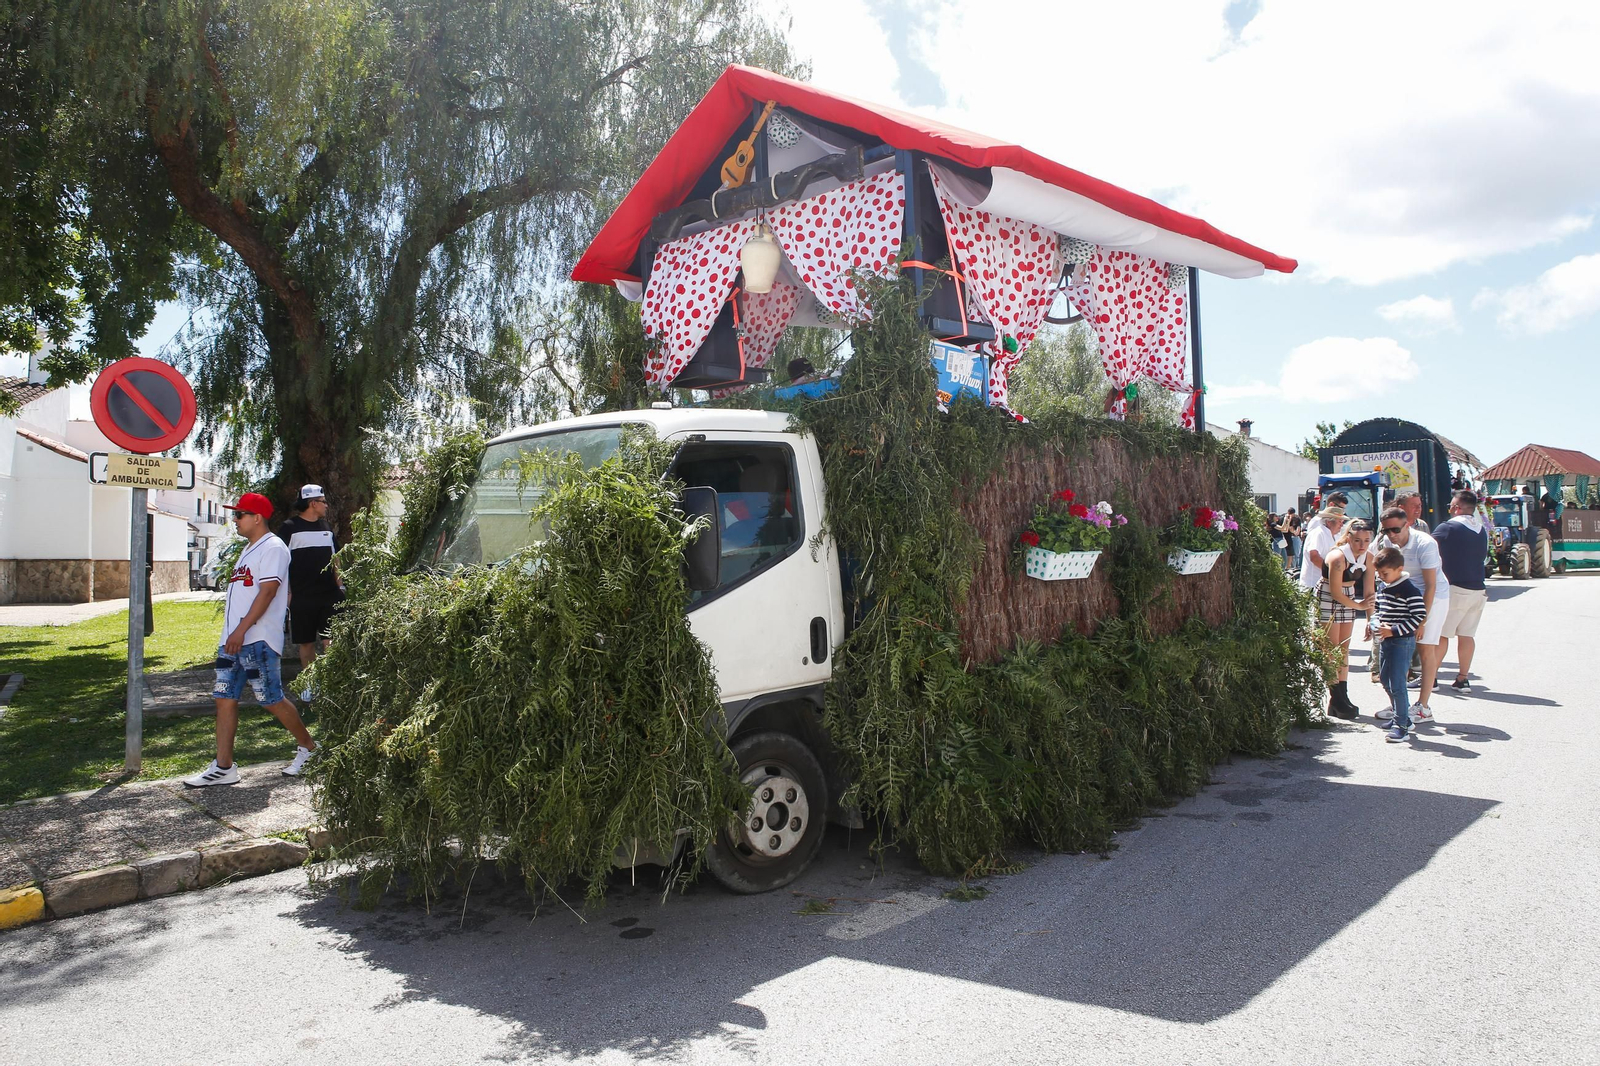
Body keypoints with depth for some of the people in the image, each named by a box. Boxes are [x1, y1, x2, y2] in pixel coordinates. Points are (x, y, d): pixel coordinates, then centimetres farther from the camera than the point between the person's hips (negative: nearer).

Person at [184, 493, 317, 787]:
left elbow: (267, 592, -19)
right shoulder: (248, 550, 20)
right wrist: (231, 634, 20)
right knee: (225, 698, 5)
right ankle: (223, 767, 8)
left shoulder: (273, 548, -10)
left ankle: (308, 747, 14)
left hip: (258, 639, -9)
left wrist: (241, 630, -23)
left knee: (272, 699, -3)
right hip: (233, 638, 10)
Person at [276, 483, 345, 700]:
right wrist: (286, 592, -9)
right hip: (302, 597, -4)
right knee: (306, 643, 5)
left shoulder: (326, 527, 15)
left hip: (329, 595, 4)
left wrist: (340, 584, 13)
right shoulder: (289, 527, -3)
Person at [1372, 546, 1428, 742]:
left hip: (1402, 641, -9)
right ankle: (1402, 717, 30)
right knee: (1386, 682, 15)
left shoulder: (1410, 590, -15)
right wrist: (1377, 624, 1)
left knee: (1397, 683, -10)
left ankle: (1402, 725, -1)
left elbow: (1419, 616, -17)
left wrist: (1394, 630, -20)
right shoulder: (1383, 589, 10)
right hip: (1386, 640, 9)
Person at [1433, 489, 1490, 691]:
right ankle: (1462, 679, 10)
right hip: (1478, 589, 6)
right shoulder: (1482, 531, 11)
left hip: (1454, 588, -6)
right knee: (1467, 635, 8)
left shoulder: (1447, 528, -11)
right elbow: (1482, 555, 21)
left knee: (1441, 634, -1)